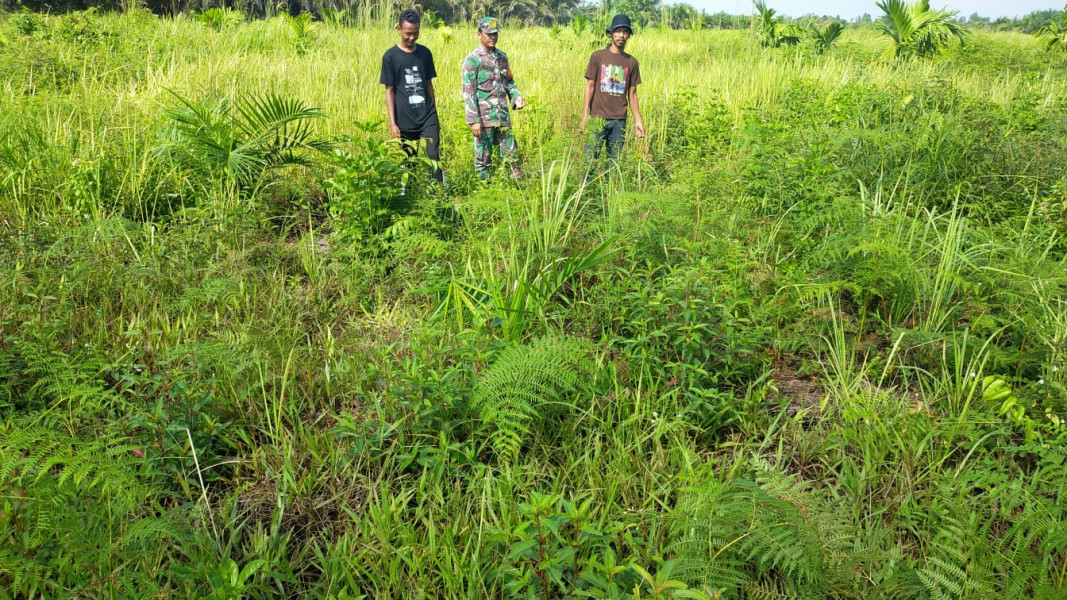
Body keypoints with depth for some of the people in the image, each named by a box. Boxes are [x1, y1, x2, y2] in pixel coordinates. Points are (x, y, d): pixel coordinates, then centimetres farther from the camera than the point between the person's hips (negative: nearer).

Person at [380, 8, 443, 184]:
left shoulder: (425, 53, 9)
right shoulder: (390, 57, -1)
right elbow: (389, 91, -2)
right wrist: (392, 123, -8)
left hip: (428, 117, 2)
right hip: (404, 121, -2)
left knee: (434, 156, -9)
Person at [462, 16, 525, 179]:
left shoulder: (502, 57, 10)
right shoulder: (472, 60, -8)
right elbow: (468, 92, -11)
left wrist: (516, 96, 1)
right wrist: (474, 120, -16)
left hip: (503, 117, 5)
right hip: (484, 118, -5)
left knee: (511, 154, 10)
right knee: (483, 158, 3)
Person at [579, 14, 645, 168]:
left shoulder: (631, 62, 8)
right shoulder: (598, 56, 0)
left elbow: (632, 93, 11)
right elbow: (590, 87, 0)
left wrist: (638, 120, 6)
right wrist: (584, 117, -7)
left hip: (619, 121, 3)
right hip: (598, 118, -2)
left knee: (614, 160, 5)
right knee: (590, 158, -4)